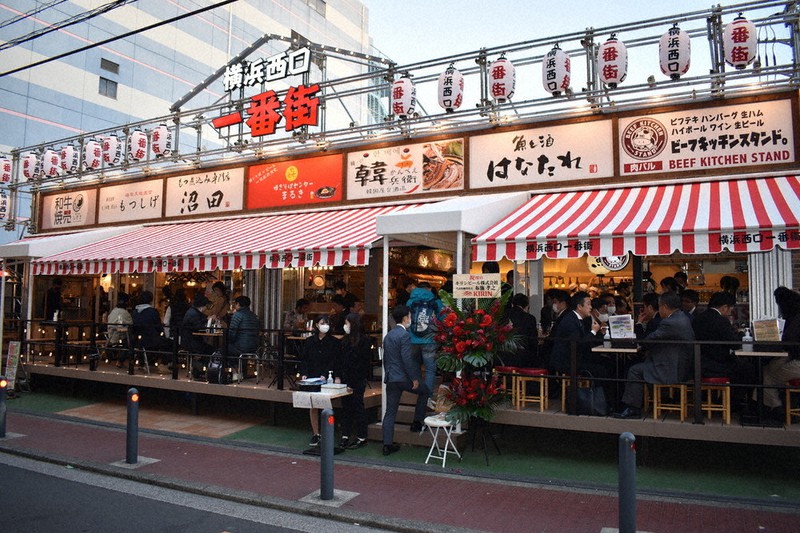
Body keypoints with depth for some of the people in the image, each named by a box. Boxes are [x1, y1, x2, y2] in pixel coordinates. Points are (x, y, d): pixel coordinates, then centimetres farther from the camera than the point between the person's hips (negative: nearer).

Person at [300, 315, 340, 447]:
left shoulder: (334, 342, 1)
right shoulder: (309, 341, 9)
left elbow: (334, 362, -4)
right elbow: (304, 360, 9)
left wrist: (325, 375, -16)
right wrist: (304, 374, -6)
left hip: (327, 379, -2)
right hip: (312, 379, 3)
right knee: (313, 407, 3)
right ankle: (315, 434, 14)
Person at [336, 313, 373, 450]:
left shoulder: (364, 340, -10)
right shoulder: (344, 340, 11)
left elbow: (364, 363, -13)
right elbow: (340, 361, 12)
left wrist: (352, 381, -14)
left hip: (358, 381, -6)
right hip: (345, 380, 6)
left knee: (357, 406, 0)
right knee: (346, 407, 10)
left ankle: (362, 438, 9)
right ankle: (345, 436, 18)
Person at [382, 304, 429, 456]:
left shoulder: (388, 335, 15)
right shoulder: (405, 335, -12)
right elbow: (406, 359, -18)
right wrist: (414, 379, -13)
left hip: (390, 378, 7)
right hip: (403, 377, -7)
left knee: (390, 412, 8)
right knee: (424, 391, 19)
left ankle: (387, 444, 8)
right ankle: (417, 422, 18)